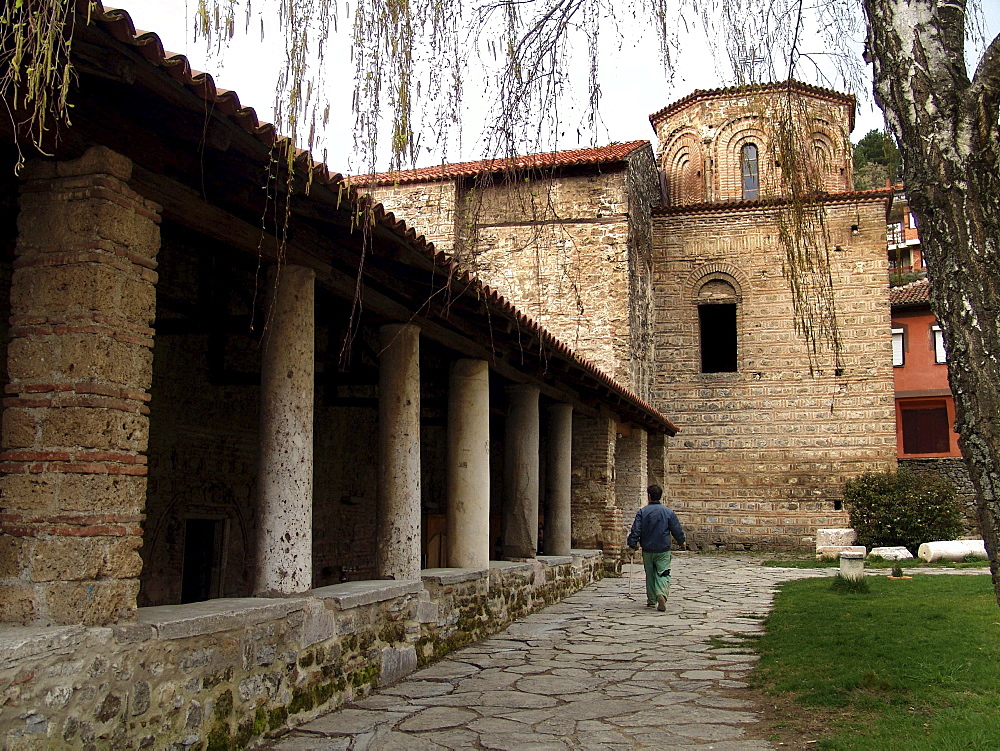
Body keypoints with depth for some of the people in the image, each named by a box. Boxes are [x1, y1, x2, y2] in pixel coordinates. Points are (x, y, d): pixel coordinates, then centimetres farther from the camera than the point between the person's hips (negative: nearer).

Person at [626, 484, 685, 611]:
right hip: (663, 550, -1)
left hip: (647, 550, 1)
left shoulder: (642, 512, -6)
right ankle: (661, 594, -25)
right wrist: (681, 541, 20)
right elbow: (677, 530, 2)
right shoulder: (668, 512, -5)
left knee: (650, 574, 15)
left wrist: (632, 545, 1)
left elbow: (635, 530, -9)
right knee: (663, 574, 0)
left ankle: (651, 600, 22)